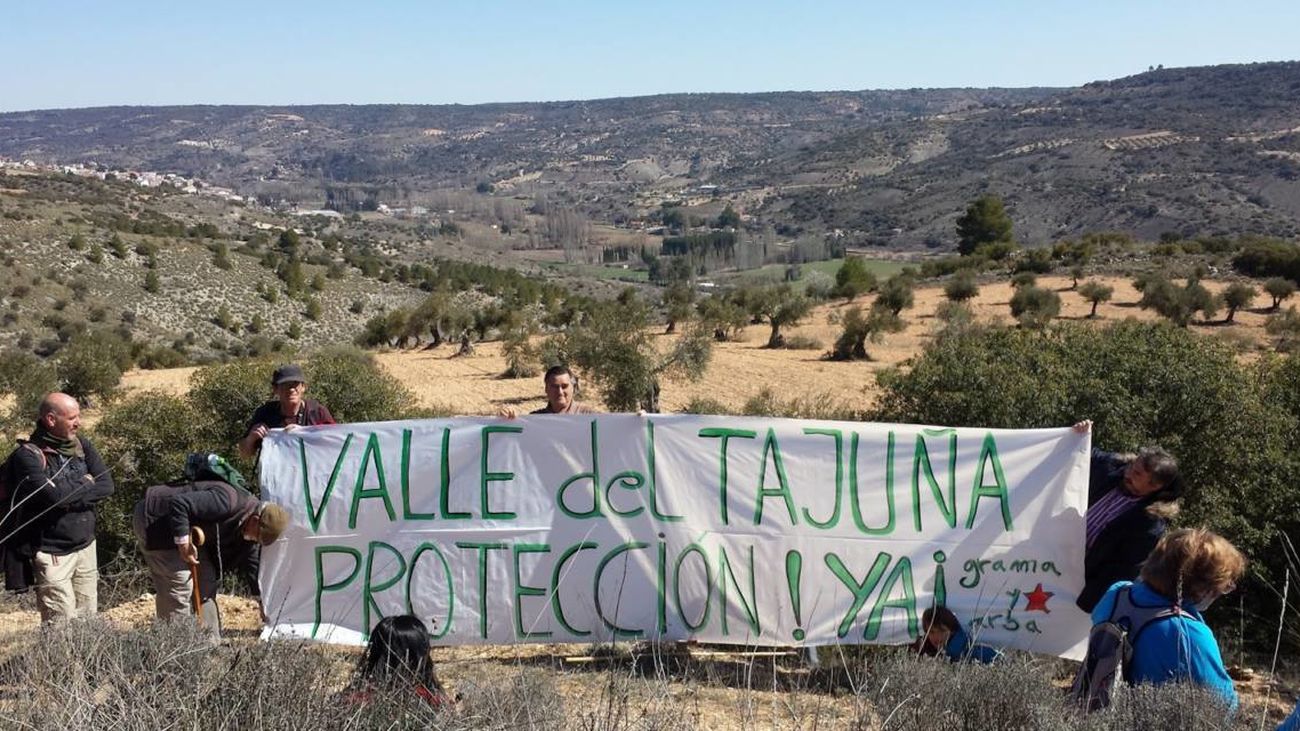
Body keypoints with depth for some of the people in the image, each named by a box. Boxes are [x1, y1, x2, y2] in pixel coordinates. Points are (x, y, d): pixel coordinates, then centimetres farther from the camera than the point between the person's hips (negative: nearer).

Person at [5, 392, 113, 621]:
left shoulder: (81, 445, 6)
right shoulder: (28, 455, -12)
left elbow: (106, 485, -2)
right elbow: (53, 495, -24)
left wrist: (69, 495, -14)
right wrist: (85, 484, -7)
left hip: (86, 547, 6)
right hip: (52, 554, -6)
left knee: (89, 623, 9)